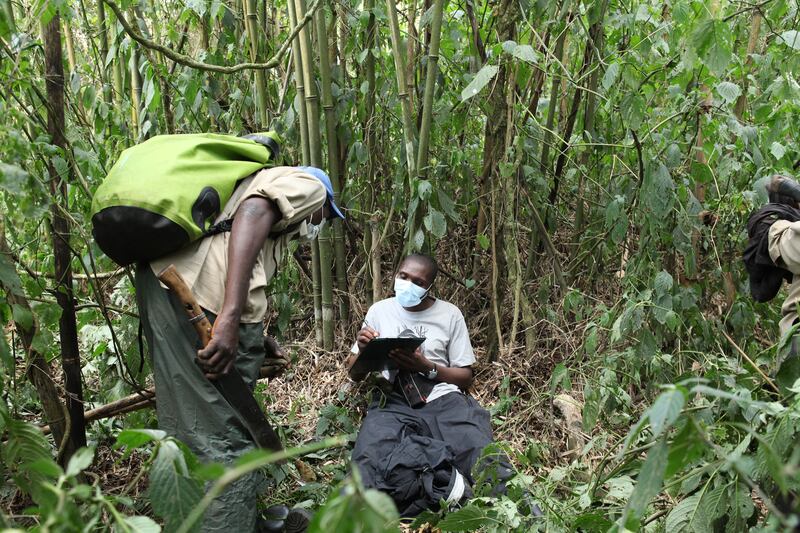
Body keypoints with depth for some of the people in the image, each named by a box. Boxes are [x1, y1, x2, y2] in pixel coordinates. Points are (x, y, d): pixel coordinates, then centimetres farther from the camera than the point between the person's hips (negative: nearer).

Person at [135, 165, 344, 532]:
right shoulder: (306, 184, 12)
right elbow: (253, 214, -12)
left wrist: (262, 345, 42)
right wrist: (230, 316, -23)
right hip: (208, 295, -9)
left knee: (188, 426, 19)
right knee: (228, 438, -2)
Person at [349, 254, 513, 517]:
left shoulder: (450, 314, 9)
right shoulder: (379, 310, 12)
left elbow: (466, 377, 9)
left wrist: (427, 367, -9)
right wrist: (363, 351, -7)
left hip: (443, 400, -1)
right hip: (393, 403, 1)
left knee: (489, 468, -29)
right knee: (371, 464, -34)